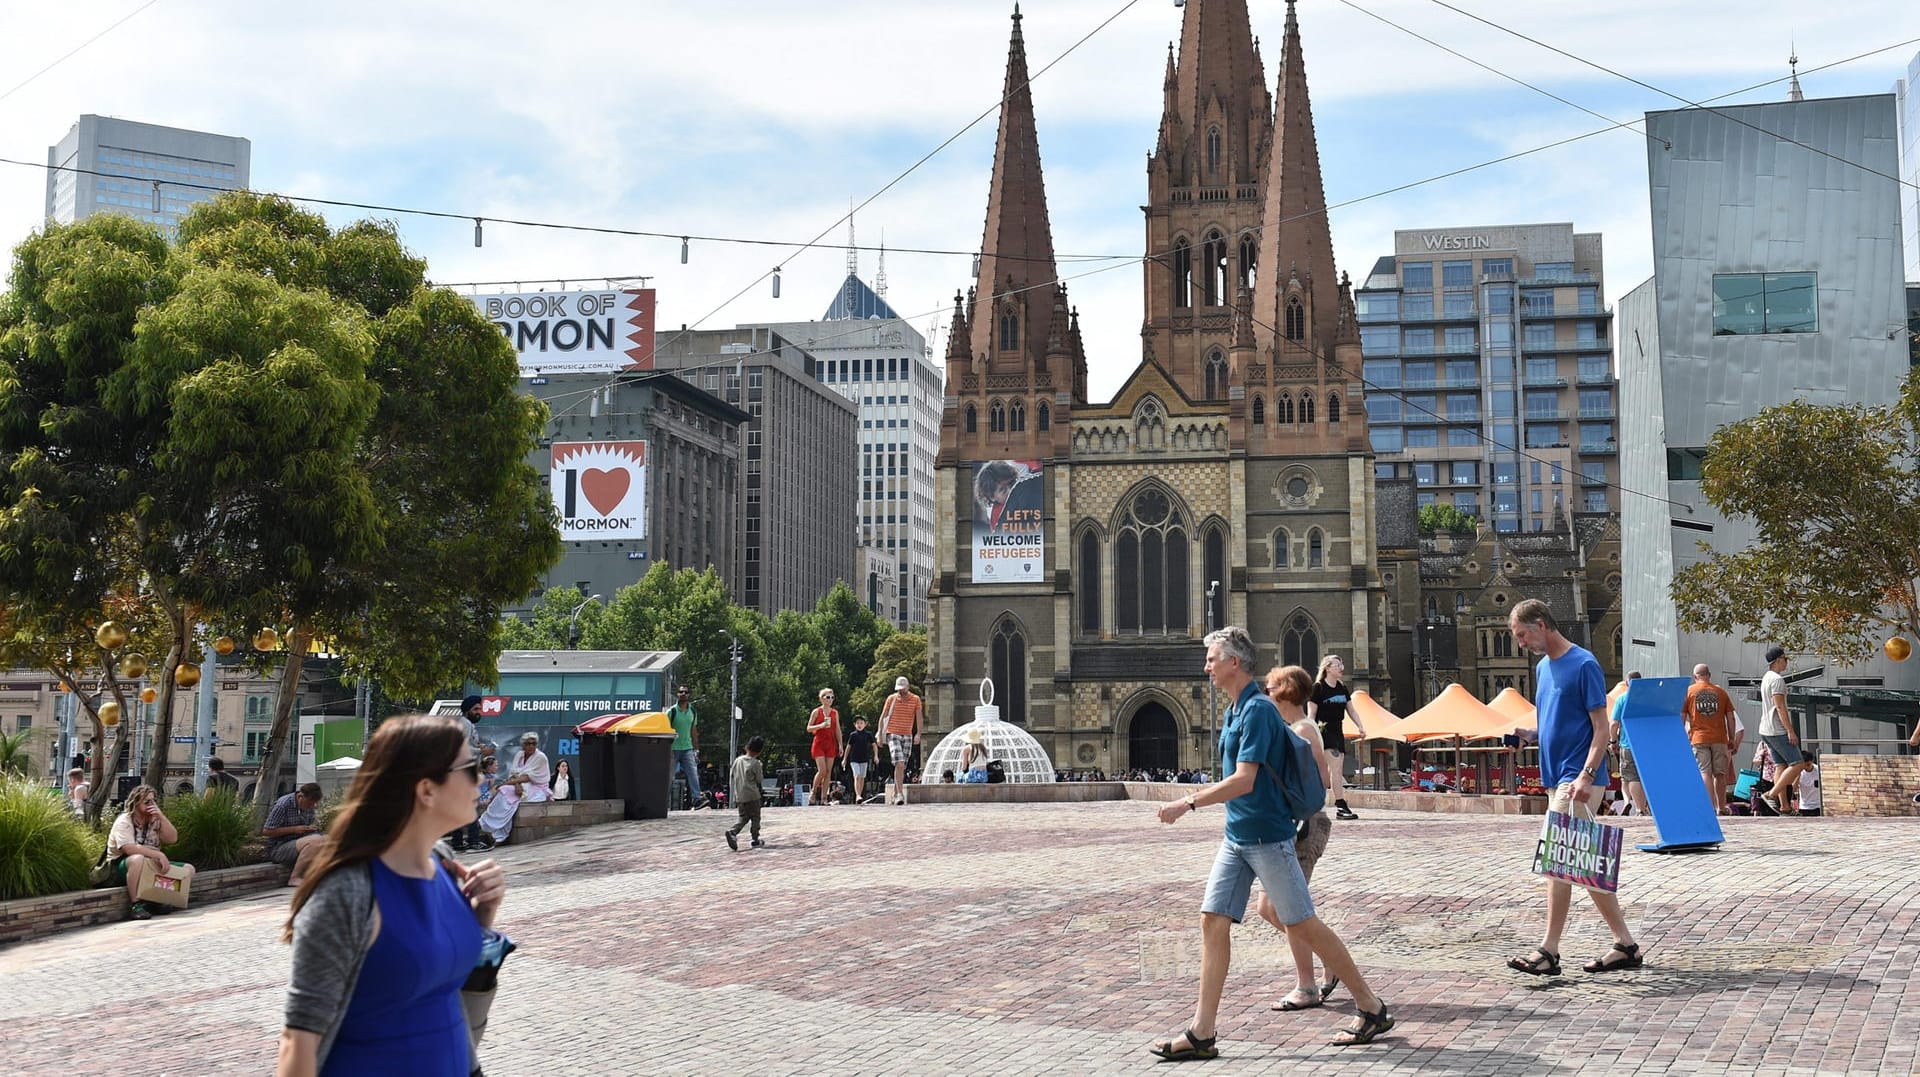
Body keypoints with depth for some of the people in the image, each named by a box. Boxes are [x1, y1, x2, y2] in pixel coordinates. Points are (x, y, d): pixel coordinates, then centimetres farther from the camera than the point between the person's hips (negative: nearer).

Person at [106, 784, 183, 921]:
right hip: (121, 865, -6)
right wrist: (158, 855, -32)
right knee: (138, 859, -41)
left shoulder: (155, 821, 9)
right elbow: (129, 848, -26)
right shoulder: (124, 821, -10)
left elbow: (172, 838, -5)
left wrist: (161, 816, -14)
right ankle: (135, 905, -34)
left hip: (151, 864, 6)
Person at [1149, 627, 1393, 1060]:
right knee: (1213, 922, 2)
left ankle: (1373, 1008, 14)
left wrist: (1188, 803, -22)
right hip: (1236, 837, 9)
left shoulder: (1257, 710, -17)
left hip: (1267, 837, -9)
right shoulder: (1233, 711, 12)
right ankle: (1202, 1033, 3)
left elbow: (1244, 781, -24)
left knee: (1303, 926, -1)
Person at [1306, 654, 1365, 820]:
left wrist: (1360, 727, 4)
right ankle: (1341, 806, -20)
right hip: (1324, 732, -7)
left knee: (1330, 772, 5)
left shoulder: (1342, 689, 12)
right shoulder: (1318, 688, -8)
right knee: (1336, 768, -17)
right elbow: (1311, 714, -8)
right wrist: (1312, 735, -15)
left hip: (1338, 732, 7)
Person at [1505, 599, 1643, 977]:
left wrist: (1586, 775, -22)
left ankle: (1549, 951, -10)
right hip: (1557, 778, 9)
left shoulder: (1583, 664, -11)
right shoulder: (1543, 667, 16)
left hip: (1578, 780, -9)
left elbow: (1601, 727, -14)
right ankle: (1625, 945, 17)